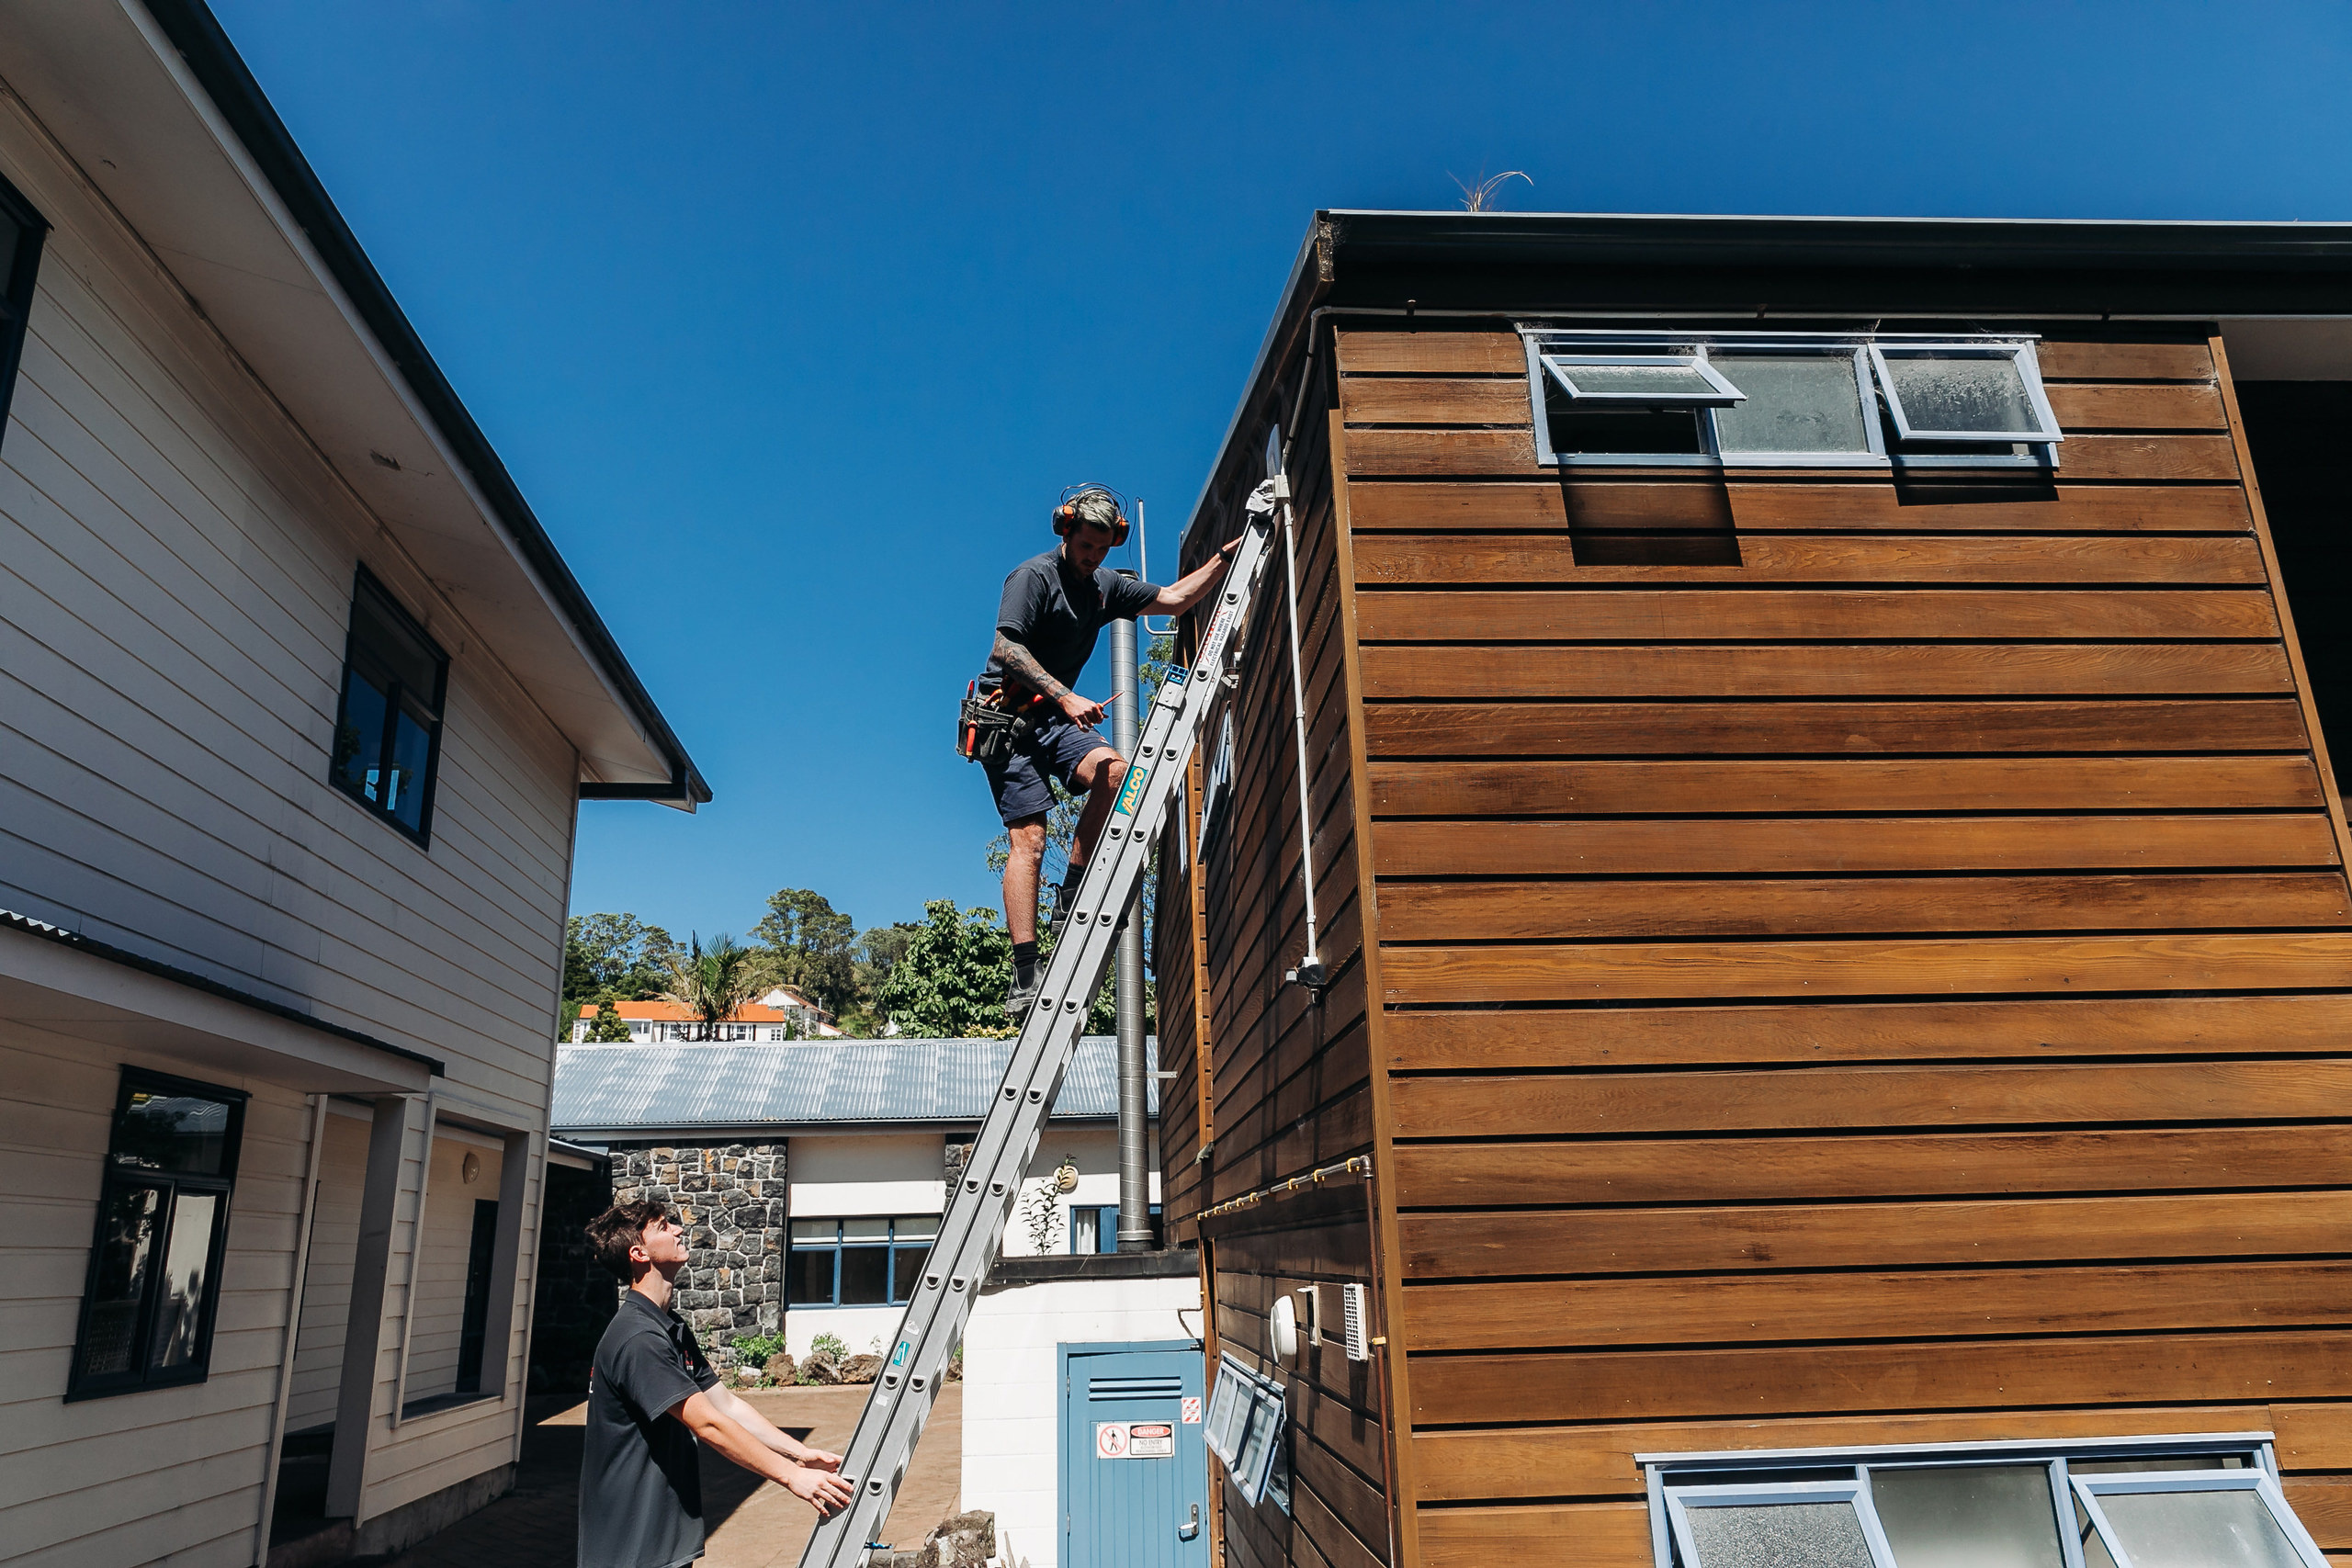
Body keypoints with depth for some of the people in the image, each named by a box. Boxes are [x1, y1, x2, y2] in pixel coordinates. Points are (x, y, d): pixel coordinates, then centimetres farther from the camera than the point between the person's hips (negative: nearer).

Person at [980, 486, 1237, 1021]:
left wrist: (1226, 556, 8)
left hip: (1053, 718, 6)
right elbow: (1007, 648, -18)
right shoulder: (1034, 576, -8)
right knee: (1029, 839, -16)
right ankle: (1024, 979, -19)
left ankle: (1069, 899, -12)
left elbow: (1175, 599, 18)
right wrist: (1067, 699, -25)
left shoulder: (1105, 587, 14)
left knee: (1114, 768, -24)